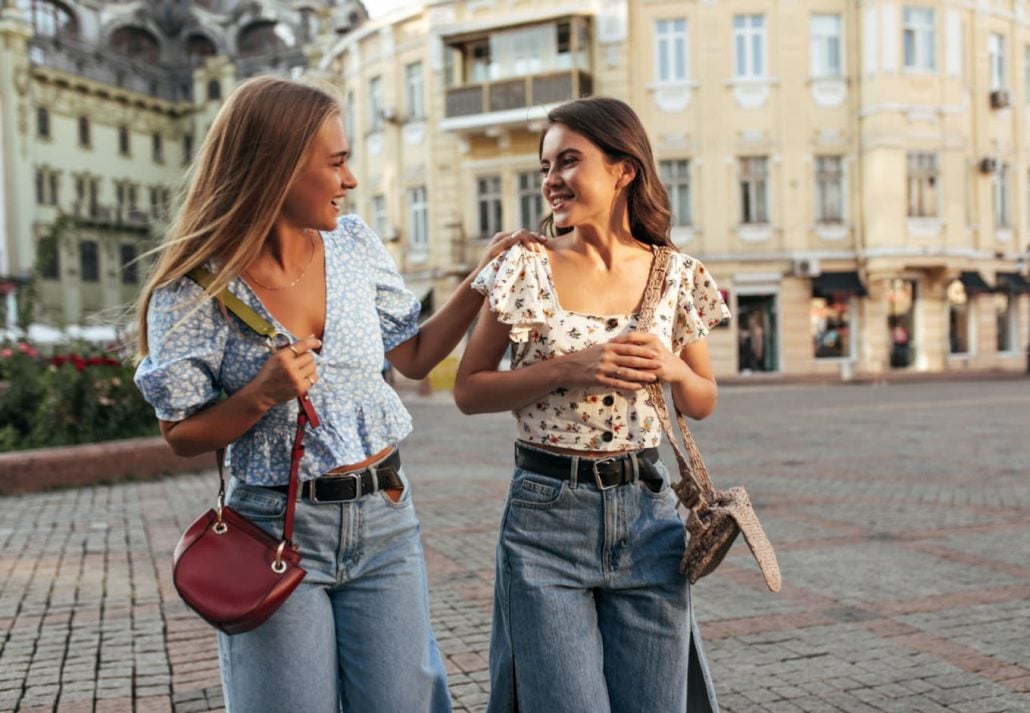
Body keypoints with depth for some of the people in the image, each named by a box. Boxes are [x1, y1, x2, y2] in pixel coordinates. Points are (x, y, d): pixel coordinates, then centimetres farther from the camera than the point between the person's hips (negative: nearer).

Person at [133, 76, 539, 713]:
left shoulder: (356, 246, 2)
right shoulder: (195, 290, -11)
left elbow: (415, 357, 13)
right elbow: (183, 436, -4)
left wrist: (483, 281, 6)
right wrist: (262, 394, -20)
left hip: (384, 517, 4)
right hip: (278, 531, -3)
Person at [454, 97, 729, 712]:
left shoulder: (678, 276, 2)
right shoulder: (526, 269, -3)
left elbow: (703, 403, 12)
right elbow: (469, 391, -2)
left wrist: (673, 370, -10)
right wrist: (566, 370, -15)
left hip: (647, 514, 2)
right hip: (546, 517, -2)